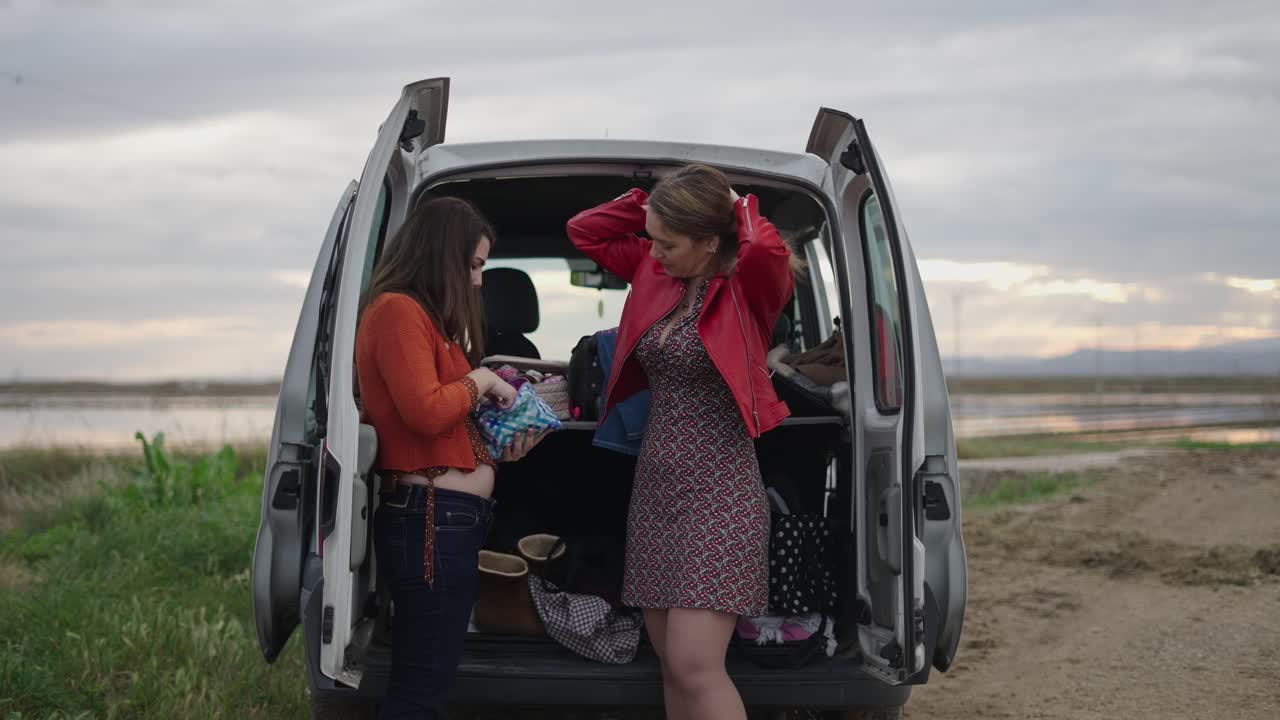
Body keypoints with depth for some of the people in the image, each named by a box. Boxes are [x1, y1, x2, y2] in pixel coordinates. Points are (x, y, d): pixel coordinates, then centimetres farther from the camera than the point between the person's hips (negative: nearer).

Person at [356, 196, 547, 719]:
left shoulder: (424, 316, 20)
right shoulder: (399, 310, -10)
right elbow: (426, 411, -20)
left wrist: (499, 450, 7)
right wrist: (479, 380, -4)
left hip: (449, 518, 10)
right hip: (433, 518, -10)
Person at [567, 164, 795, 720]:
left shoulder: (747, 288, -10)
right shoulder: (655, 273, 8)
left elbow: (768, 250, -33)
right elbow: (584, 231, 18)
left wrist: (742, 208, -12)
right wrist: (651, 205, 5)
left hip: (720, 492, -7)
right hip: (653, 487, 7)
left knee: (694, 667, -15)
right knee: (671, 665, 11)